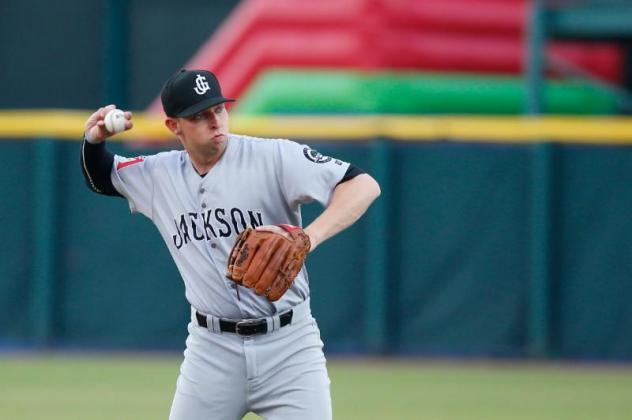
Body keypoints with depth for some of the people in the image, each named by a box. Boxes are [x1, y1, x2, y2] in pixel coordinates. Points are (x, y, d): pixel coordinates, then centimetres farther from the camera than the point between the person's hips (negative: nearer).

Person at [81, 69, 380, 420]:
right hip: (212, 348, 4)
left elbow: (364, 186, -18)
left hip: (287, 342, -4)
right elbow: (100, 178, 25)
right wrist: (93, 140, 2)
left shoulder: (272, 157, -11)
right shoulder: (160, 174, 5)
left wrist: (310, 237, -34)